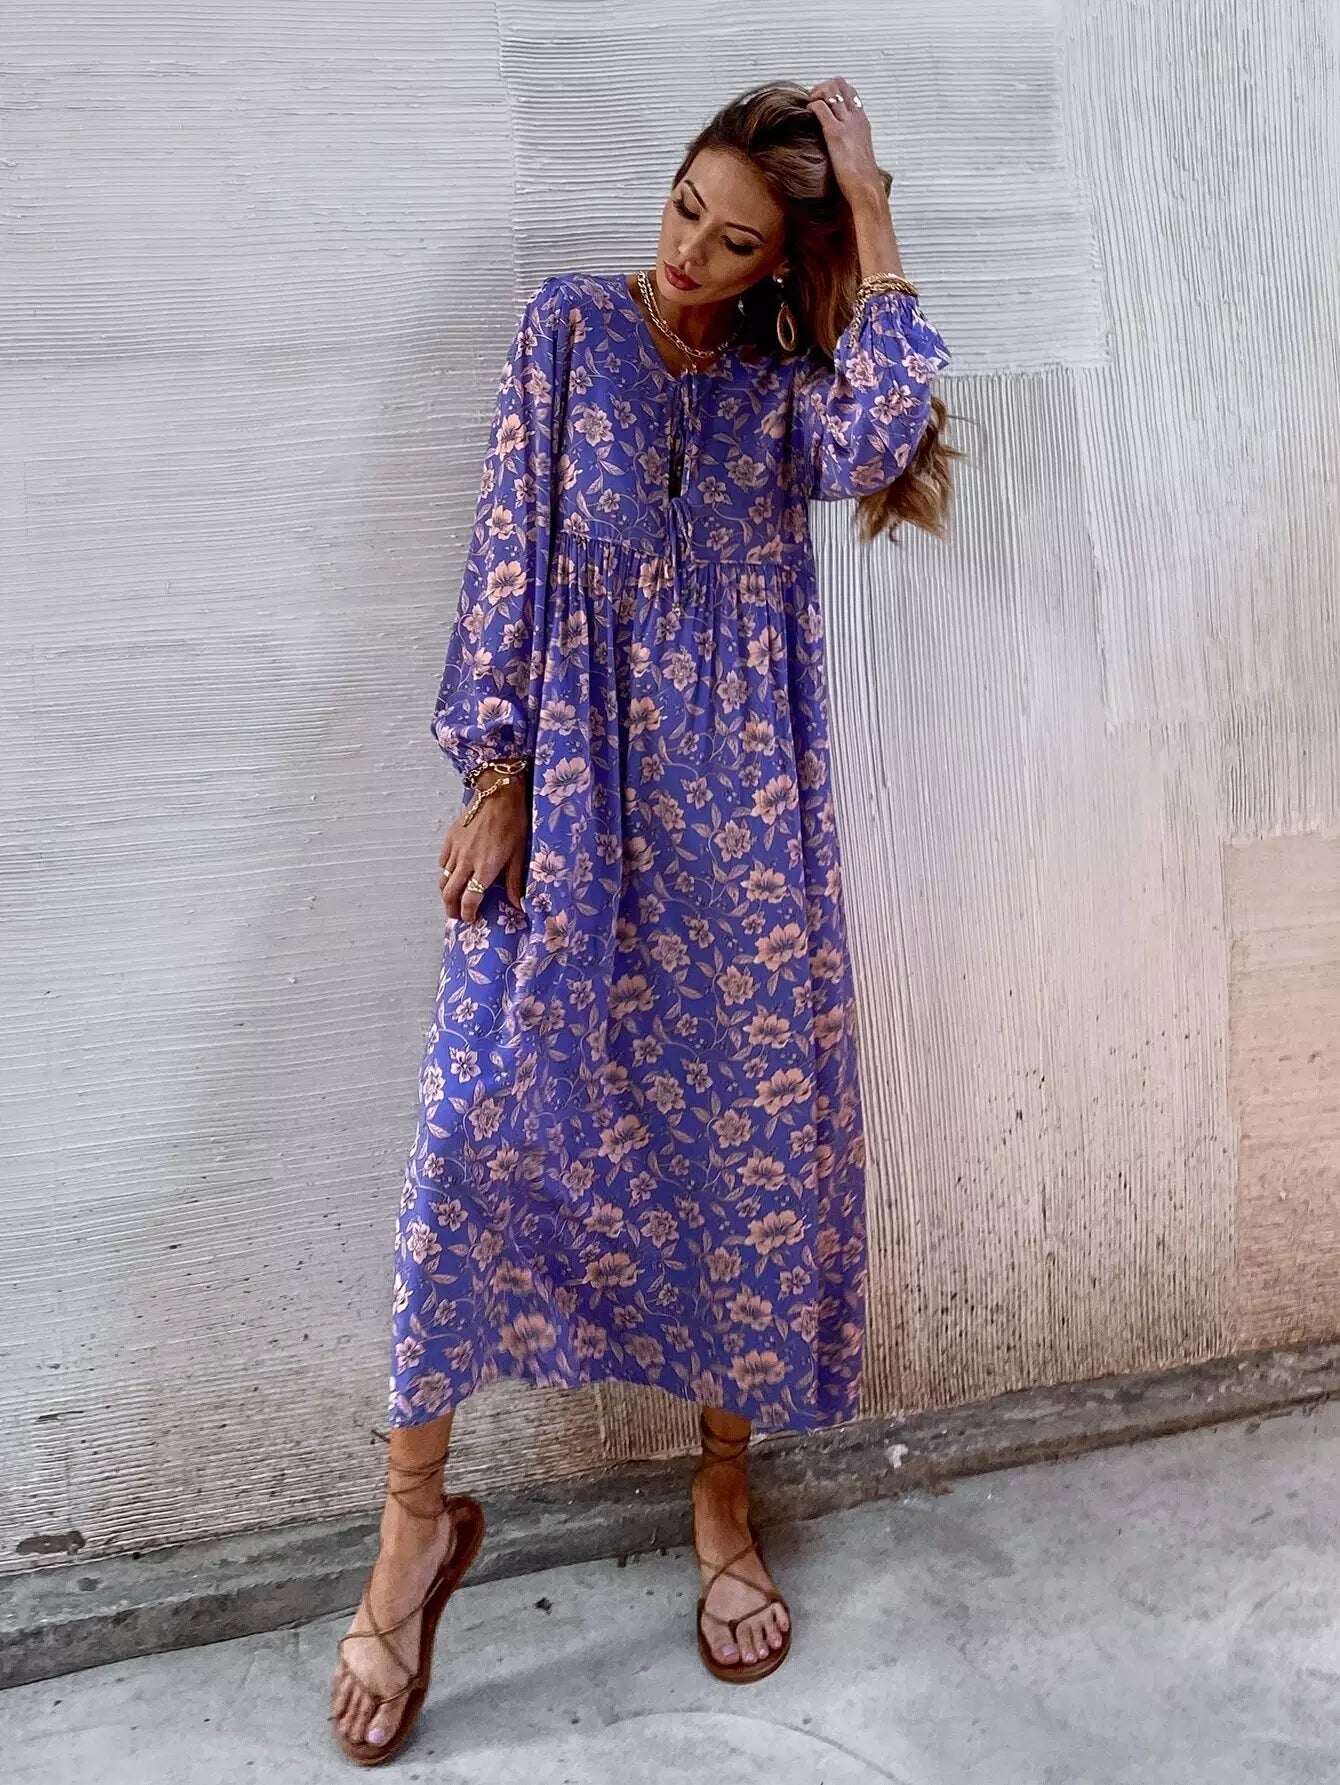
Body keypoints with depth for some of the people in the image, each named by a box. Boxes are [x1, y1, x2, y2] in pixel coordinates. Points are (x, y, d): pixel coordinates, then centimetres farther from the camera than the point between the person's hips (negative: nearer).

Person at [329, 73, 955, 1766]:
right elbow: (509, 547, 0)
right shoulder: (572, 323, 7)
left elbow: (884, 437, -15)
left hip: (741, 815, 2)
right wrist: (494, 777, -8)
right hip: (572, 794, -1)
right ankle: (418, 1513, 7)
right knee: (488, 1115, -10)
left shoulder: (786, 388, 9)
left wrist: (866, 192, -5)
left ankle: (724, 1491, 22)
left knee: (754, 1126, 3)